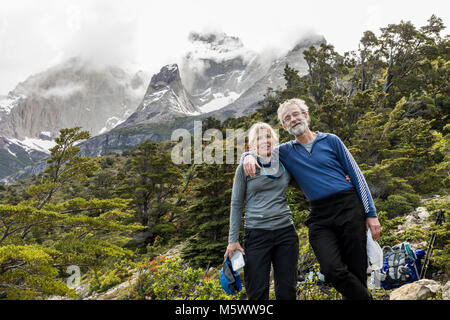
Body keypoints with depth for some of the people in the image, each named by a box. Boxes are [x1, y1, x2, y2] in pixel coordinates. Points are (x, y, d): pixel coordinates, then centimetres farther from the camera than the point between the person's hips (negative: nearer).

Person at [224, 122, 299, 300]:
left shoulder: (285, 165, 10)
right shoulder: (244, 168, 3)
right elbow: (236, 205, 4)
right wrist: (233, 240, 0)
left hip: (286, 232, 3)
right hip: (256, 234, -2)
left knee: (287, 292, 7)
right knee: (257, 293, 0)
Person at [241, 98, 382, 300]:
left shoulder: (330, 140, 9)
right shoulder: (286, 151, 13)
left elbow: (356, 176, 9)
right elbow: (252, 153, 17)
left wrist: (371, 213, 3)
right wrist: (248, 157, -9)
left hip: (349, 209, -1)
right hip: (320, 217, 1)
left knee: (356, 272, -3)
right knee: (332, 270, -18)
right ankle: (366, 298, 3)